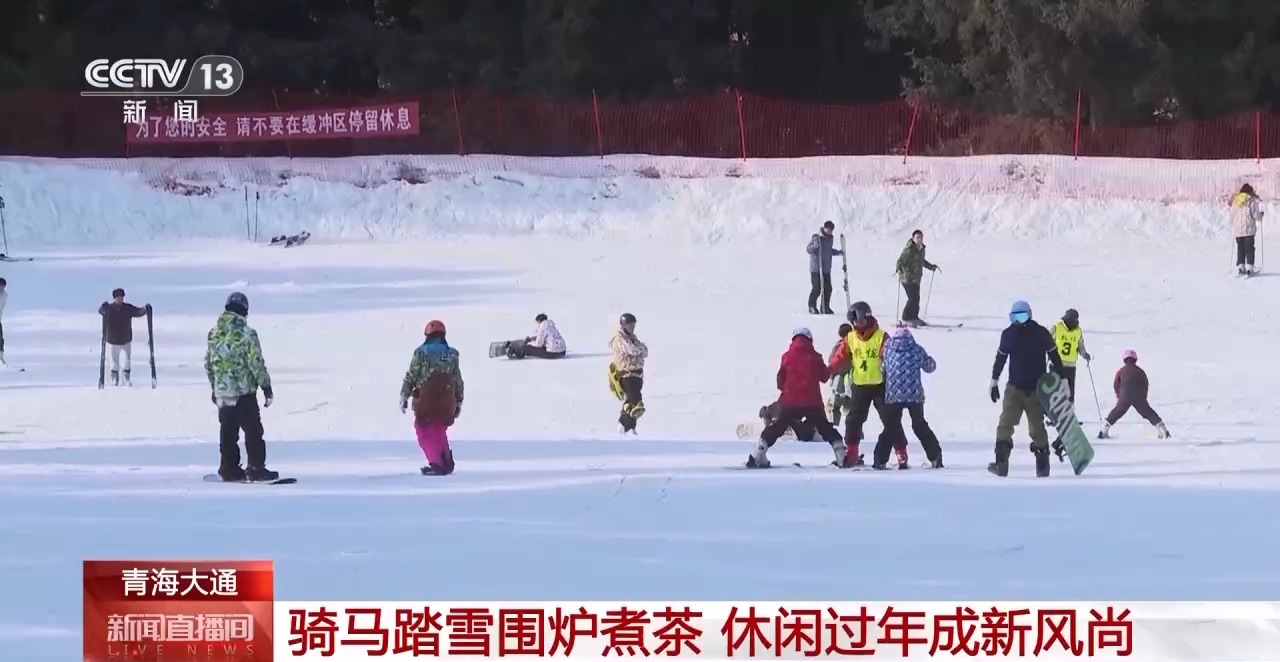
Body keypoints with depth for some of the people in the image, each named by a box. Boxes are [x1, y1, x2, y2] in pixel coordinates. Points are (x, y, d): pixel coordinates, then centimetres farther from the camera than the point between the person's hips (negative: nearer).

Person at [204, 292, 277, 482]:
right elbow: (256, 362, -14)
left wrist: (214, 387, 24)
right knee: (253, 431, 0)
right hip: (244, 391, -6)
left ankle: (229, 469, 15)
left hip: (222, 393, 6)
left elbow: (208, 363, 13)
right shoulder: (246, 332, -14)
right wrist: (266, 386, -5)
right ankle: (256, 469, -2)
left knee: (227, 432, 13)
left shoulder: (214, 332, 5)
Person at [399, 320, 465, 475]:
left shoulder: (421, 352, -5)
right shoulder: (452, 354, 7)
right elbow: (458, 381, 11)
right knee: (439, 431, 21)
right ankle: (447, 463, 16)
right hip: (446, 402, 4)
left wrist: (404, 397, 4)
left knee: (425, 433, 5)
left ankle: (436, 464, -8)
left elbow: (410, 376, -4)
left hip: (426, 400, -4)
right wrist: (459, 402, 20)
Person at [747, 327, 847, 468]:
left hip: (790, 400, 0)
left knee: (776, 428, 10)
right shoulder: (815, 357, 0)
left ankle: (758, 457, 4)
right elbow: (825, 376, 9)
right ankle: (842, 458, 7)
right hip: (812, 401, 0)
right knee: (826, 428, 12)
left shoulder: (787, 356, 1)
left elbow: (780, 379, 4)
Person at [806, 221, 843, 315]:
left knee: (828, 288, 3)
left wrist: (838, 252, 14)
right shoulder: (816, 238, -10)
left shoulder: (830, 238, 10)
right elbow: (808, 250, -11)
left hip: (826, 268, 6)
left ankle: (825, 307, 13)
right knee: (817, 288, -7)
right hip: (816, 268, -6)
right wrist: (815, 246, -29)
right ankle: (812, 307, 8)